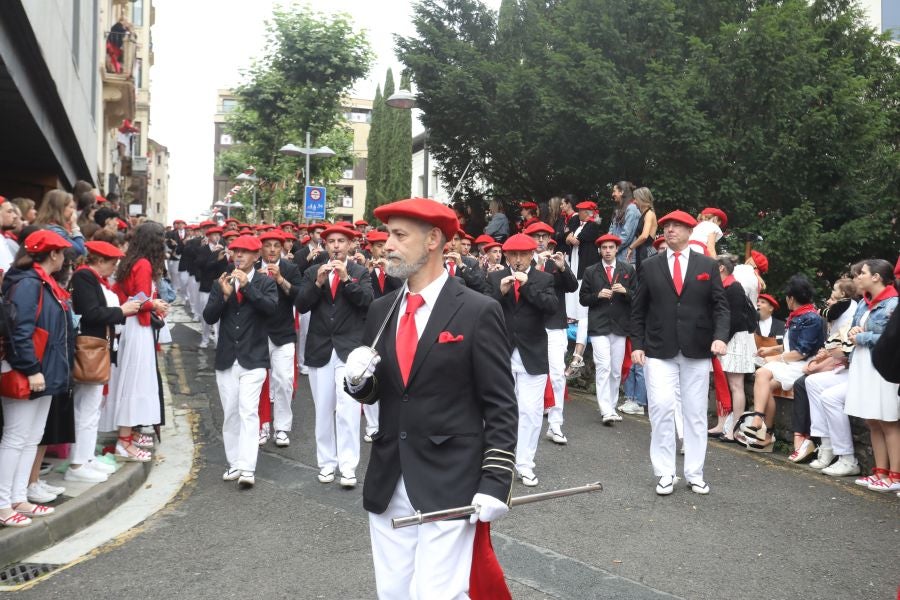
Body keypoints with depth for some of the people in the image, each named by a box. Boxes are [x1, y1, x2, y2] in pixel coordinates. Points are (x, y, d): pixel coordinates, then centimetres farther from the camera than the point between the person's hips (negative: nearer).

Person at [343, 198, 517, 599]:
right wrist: (359, 380, -7)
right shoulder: (381, 311, 8)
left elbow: (501, 407, -8)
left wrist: (495, 483, -13)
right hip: (388, 483, 6)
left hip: (449, 484, -5)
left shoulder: (478, 312, -9)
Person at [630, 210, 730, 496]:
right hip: (659, 351, -1)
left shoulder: (708, 265, 6)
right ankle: (665, 473, 3)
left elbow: (720, 305, 2)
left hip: (697, 351, 1)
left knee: (696, 413, 6)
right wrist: (637, 344, -2)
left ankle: (694, 474, 17)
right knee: (661, 408, -9)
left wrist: (720, 336, -14)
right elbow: (638, 309, 7)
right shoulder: (650, 266, 7)